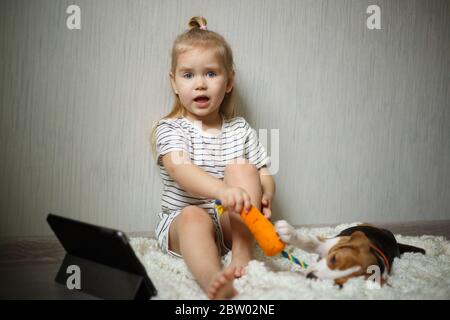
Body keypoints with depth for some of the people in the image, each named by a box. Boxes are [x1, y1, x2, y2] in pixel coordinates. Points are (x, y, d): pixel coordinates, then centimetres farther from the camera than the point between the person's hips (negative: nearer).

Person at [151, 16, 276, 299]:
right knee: (193, 216, -35)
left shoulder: (240, 129, 9)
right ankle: (212, 278, -60)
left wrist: (264, 196, -22)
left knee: (241, 168, -21)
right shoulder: (170, 128, -3)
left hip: (233, 223, 3)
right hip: (183, 224, -2)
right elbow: (179, 170, -24)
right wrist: (223, 191, -44)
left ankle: (242, 257, -27)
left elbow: (265, 176, 5)